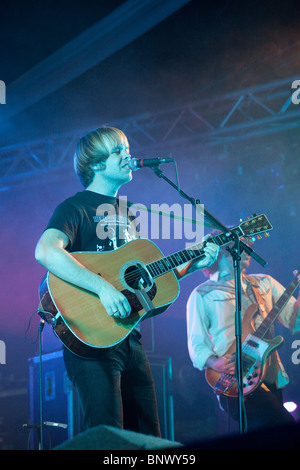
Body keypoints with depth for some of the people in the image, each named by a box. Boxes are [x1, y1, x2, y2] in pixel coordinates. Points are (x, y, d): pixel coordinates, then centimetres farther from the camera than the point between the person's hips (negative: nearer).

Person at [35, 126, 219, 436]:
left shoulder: (127, 213, 20)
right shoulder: (76, 207, -5)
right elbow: (45, 251, -26)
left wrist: (191, 264, 10)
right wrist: (102, 287, -33)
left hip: (129, 338, 8)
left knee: (148, 439, 8)